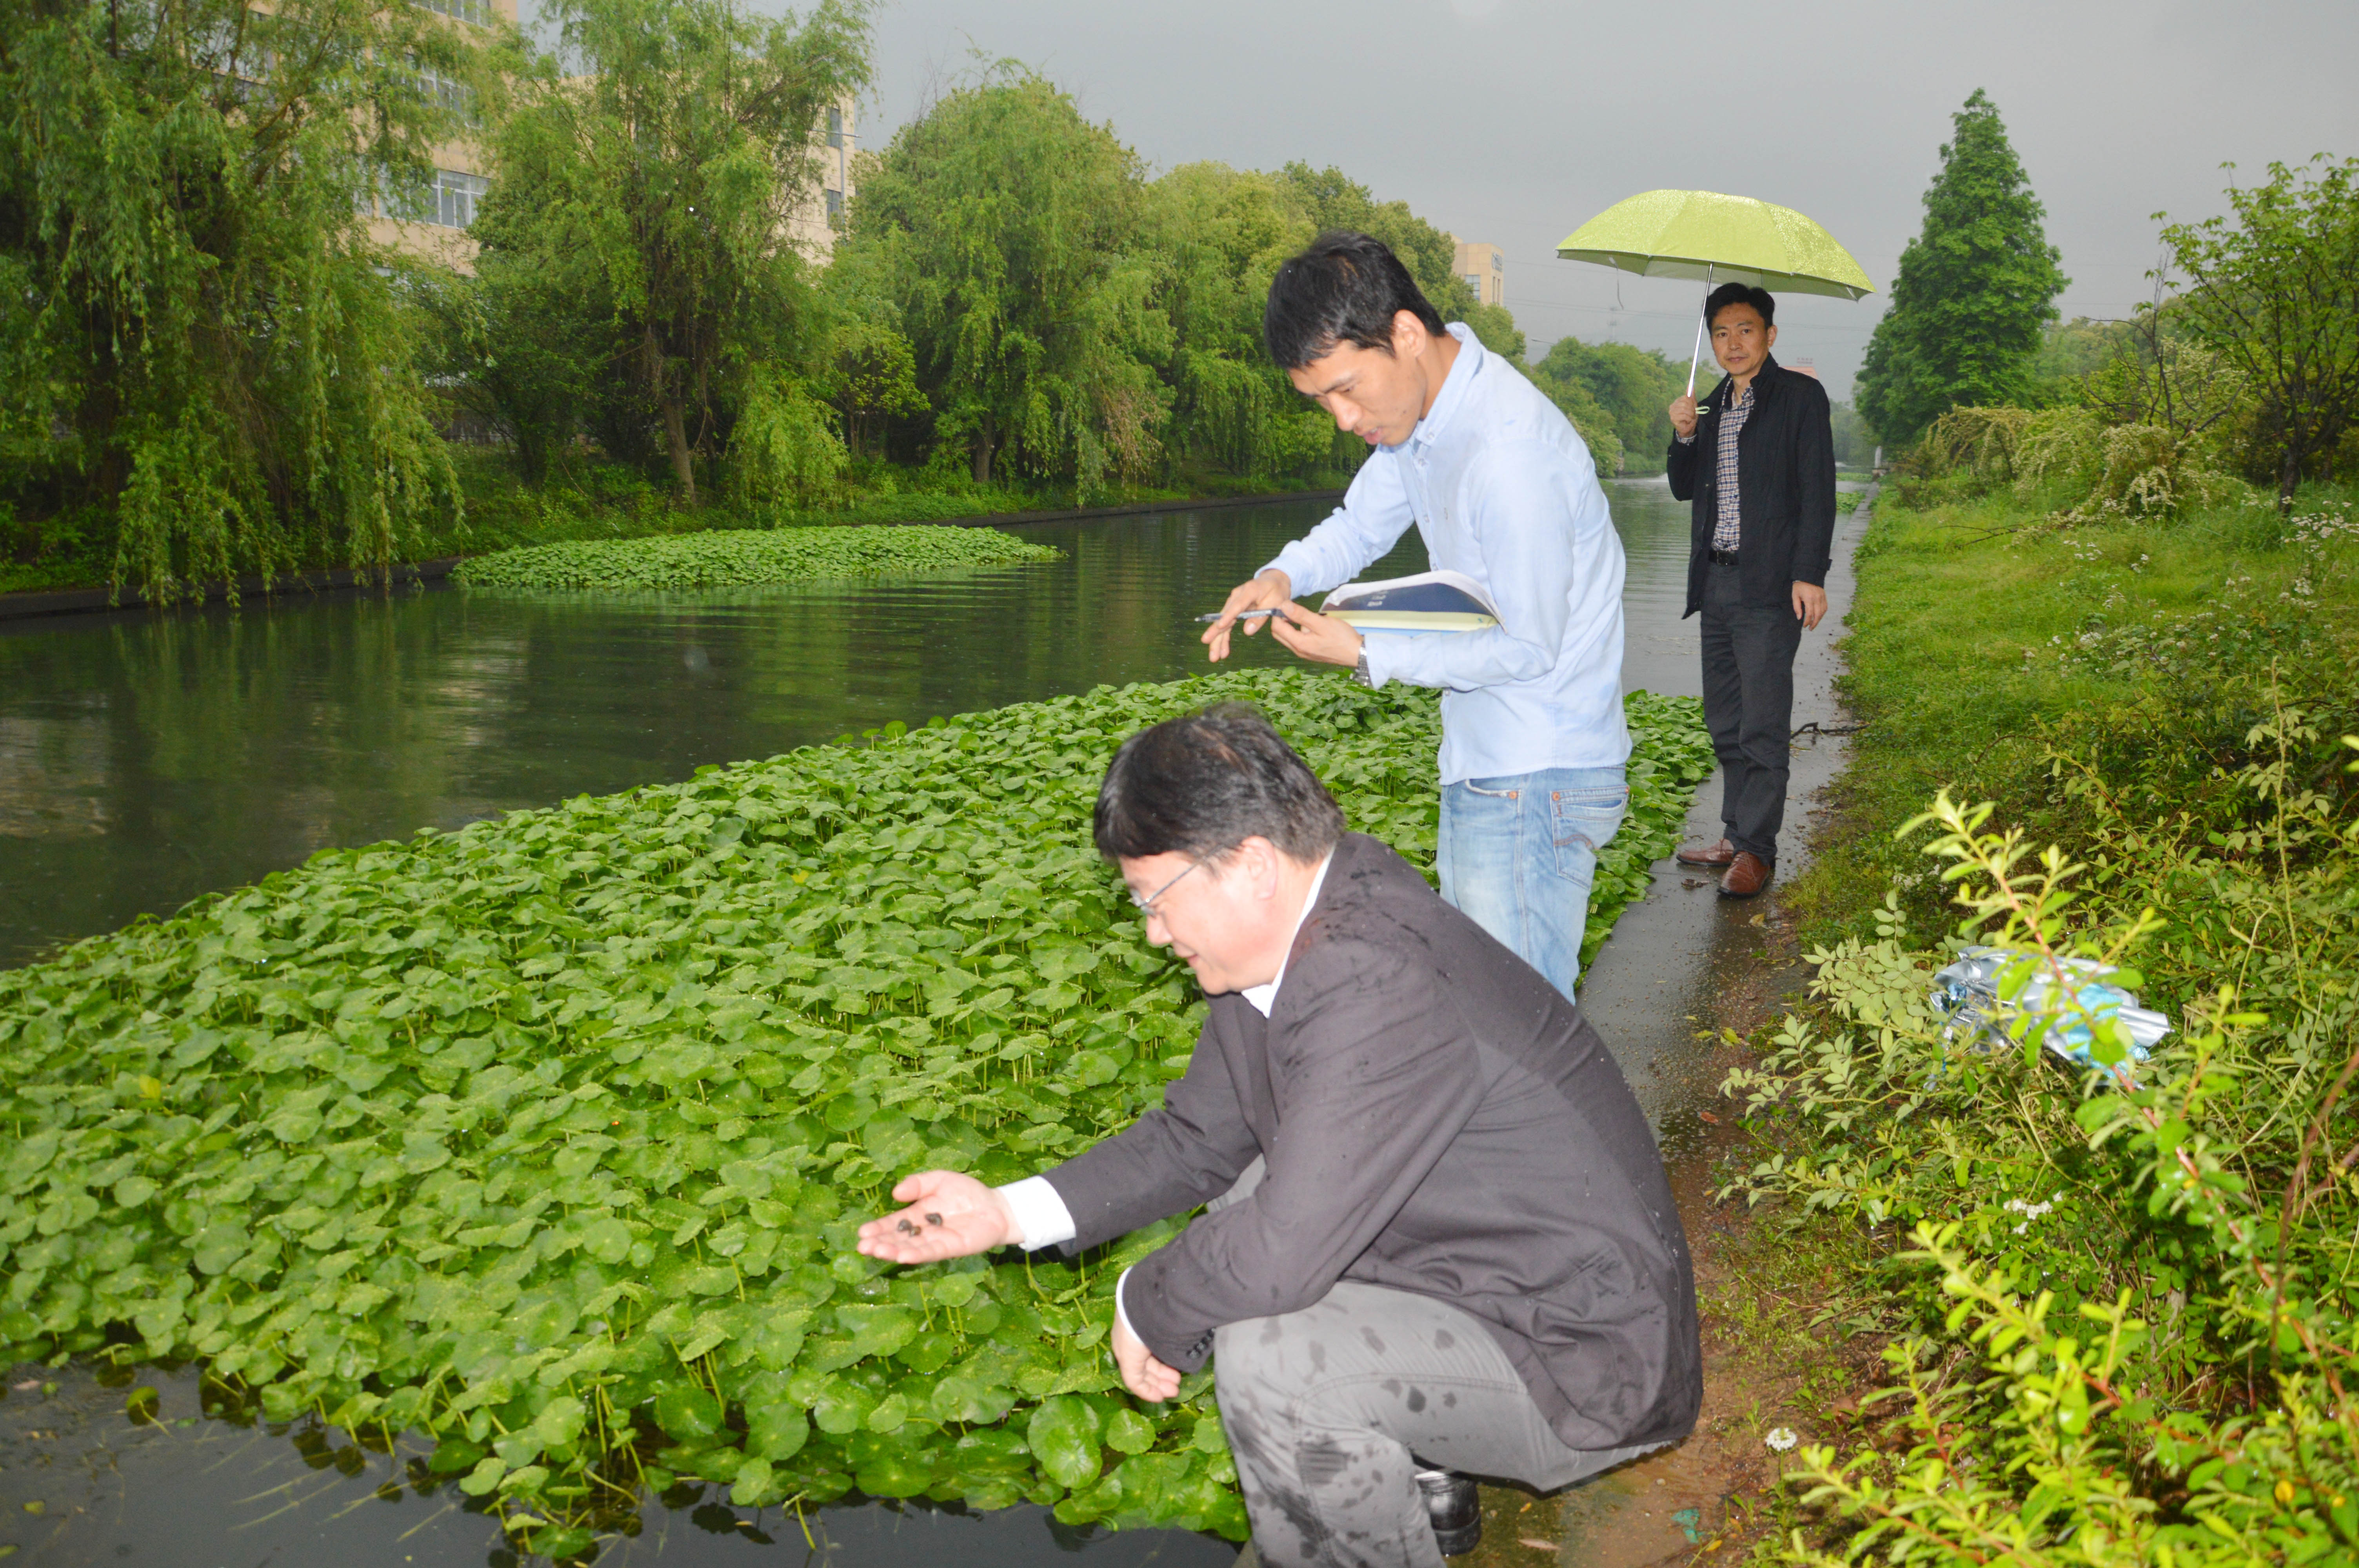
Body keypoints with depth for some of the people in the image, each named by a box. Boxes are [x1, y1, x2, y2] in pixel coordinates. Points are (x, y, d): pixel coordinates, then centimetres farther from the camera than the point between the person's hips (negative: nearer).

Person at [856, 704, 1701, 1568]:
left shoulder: (1380, 988, -31)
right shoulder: (1288, 939, 0)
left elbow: (1279, 1255, -32)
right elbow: (1199, 1138, 9)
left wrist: (1143, 1309, -11)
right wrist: (1009, 1213, 1)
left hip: (1588, 1365, -10)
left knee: (1270, 1359, -27)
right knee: (1233, 1207, 15)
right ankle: (1415, 1484, 25)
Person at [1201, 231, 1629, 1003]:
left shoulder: (1511, 452, -26)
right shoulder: (1421, 405, 5)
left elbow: (1529, 648, -20)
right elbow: (1360, 525, 16)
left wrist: (1368, 656, -20)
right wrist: (1282, 576, -6)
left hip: (1535, 784, -9)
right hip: (1481, 766, 10)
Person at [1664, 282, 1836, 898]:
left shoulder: (1800, 396, -2)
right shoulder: (1714, 404, 17)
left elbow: (1817, 490, -7)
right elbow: (1684, 489, 18)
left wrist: (1810, 576, -15)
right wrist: (1684, 436, -1)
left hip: (1769, 584, -7)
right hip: (1715, 582, 7)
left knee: (1763, 723, -7)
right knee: (1725, 724, 11)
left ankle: (1756, 848, -1)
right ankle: (1734, 839, 20)